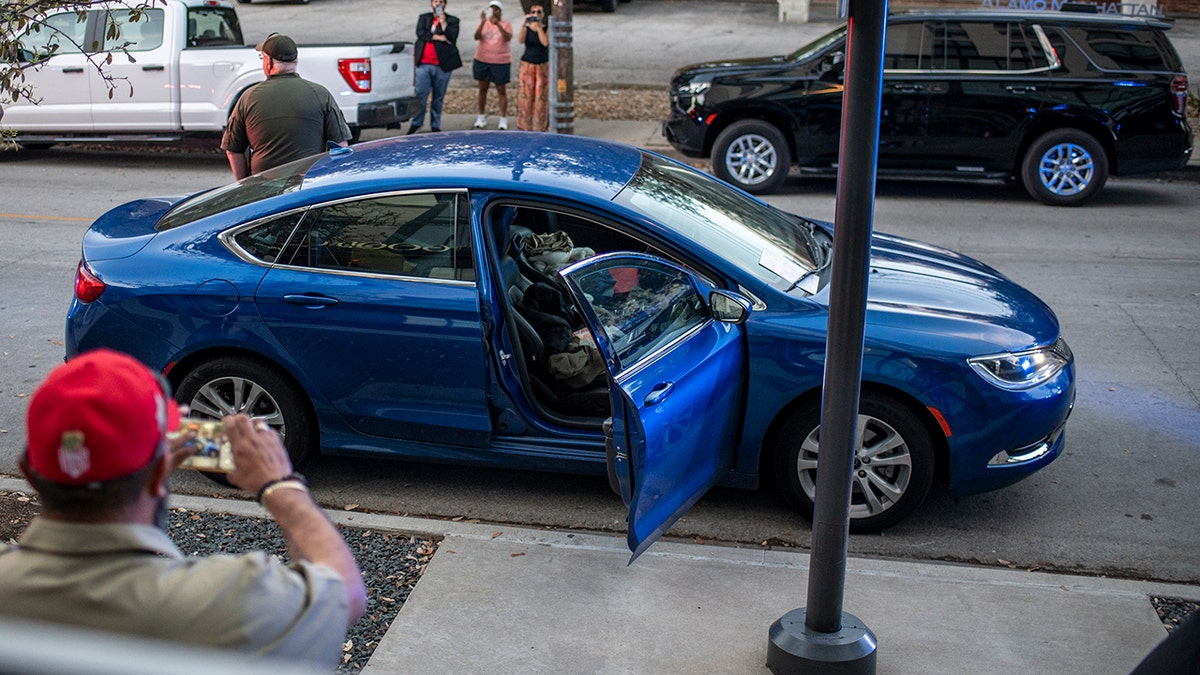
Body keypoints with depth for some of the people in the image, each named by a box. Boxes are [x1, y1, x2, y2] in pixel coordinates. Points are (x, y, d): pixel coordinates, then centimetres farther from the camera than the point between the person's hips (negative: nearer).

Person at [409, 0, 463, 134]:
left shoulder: (452, 21, 8)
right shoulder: (423, 18, 14)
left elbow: (452, 37, -8)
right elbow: (420, 33, -4)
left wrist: (443, 22, -14)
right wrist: (438, 37, -10)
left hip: (442, 65, -1)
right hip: (424, 64, 1)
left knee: (438, 98, 6)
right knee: (420, 95, -4)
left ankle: (435, 126, 13)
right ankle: (416, 123, 4)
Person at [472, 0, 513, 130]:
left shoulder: (506, 25, -1)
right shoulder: (484, 24, 4)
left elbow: (508, 38, -20)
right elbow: (477, 36, -12)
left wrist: (498, 24, -33)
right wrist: (483, 21, -25)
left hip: (501, 62, -3)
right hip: (482, 61, 3)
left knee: (501, 90, 0)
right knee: (482, 89, 10)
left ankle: (503, 119, 5)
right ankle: (481, 117, 20)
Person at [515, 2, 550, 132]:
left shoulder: (547, 29, 1)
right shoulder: (526, 29, 2)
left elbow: (545, 42, -17)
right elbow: (520, 40, -17)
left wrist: (538, 26, -19)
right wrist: (525, 24, -26)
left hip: (543, 66, 0)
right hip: (527, 66, 0)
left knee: (541, 98, 1)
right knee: (525, 97, 0)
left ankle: (540, 128, 7)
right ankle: (524, 127, 7)